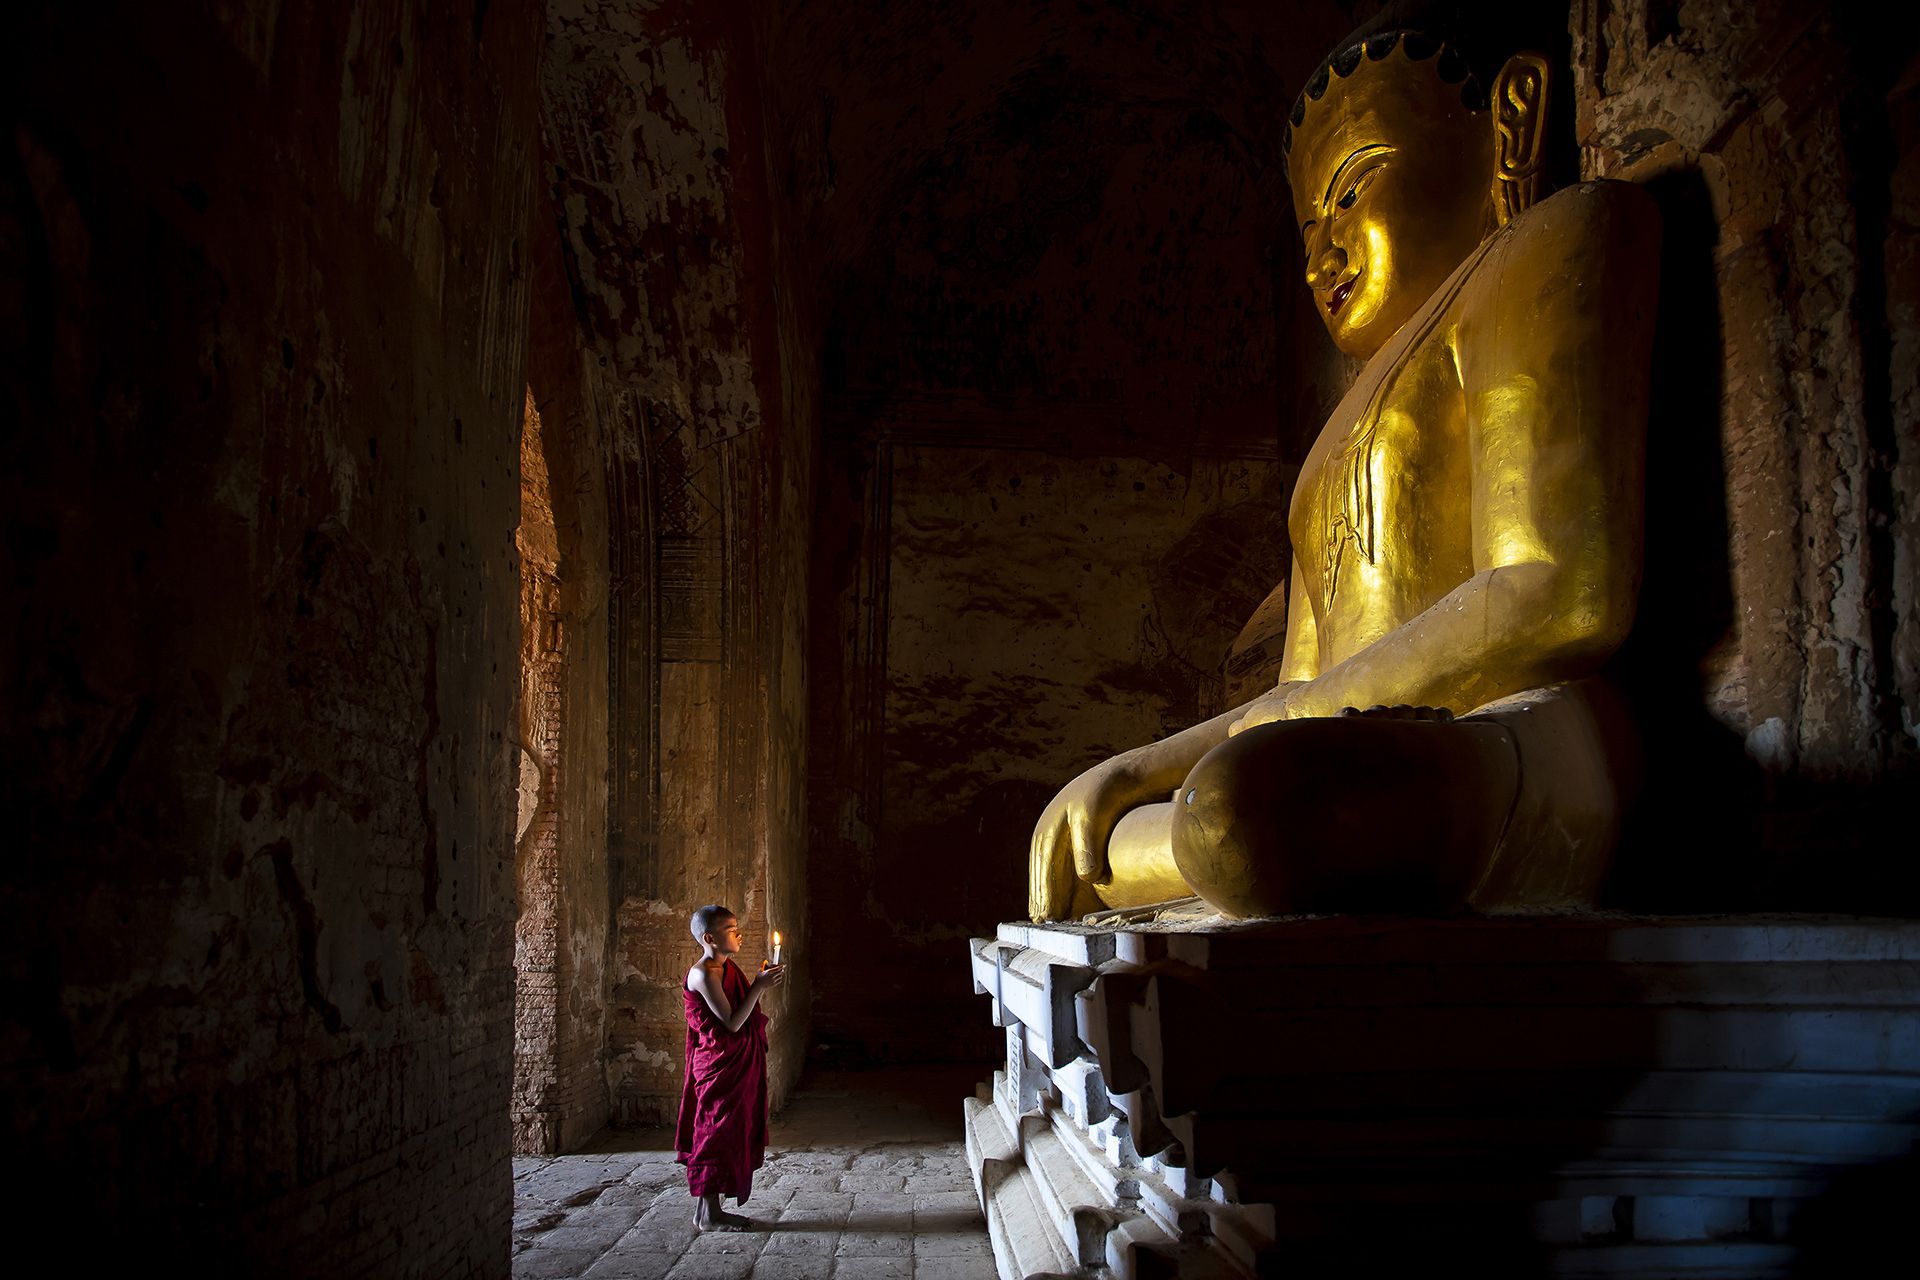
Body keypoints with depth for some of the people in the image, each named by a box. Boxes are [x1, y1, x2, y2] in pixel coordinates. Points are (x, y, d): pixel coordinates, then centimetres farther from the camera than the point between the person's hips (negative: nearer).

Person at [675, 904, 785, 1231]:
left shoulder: (728, 968, 10)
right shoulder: (703, 975, -19)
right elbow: (732, 1023, -21)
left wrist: (761, 983, 8)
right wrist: (759, 986, -20)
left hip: (738, 1066, 9)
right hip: (719, 1066, -9)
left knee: (731, 1135, 13)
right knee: (716, 1134, -2)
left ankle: (708, 1210, 22)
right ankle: (708, 1215, 6)